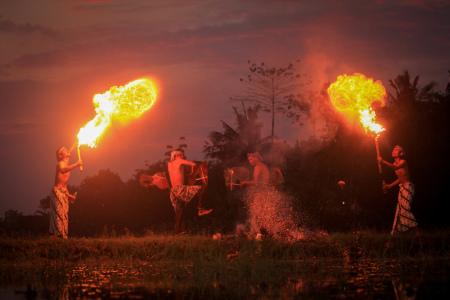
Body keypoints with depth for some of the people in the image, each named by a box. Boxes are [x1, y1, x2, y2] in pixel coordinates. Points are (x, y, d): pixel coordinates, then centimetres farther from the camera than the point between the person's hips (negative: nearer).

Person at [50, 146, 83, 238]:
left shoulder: (67, 166, 22)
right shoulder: (60, 163, -6)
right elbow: (62, 170, -33)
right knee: (58, 213, -16)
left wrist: (69, 195, 25)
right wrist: (75, 165, -38)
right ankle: (56, 234, -20)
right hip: (57, 191, -9)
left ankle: (62, 235, 4)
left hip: (63, 192, 9)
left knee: (64, 215, 4)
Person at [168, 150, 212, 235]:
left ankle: (178, 231, 15)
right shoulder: (179, 161, 1)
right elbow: (193, 164, -3)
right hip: (179, 189, -8)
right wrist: (192, 172, 17)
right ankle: (201, 209, -9)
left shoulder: (169, 164, 19)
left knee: (180, 210, 17)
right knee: (203, 188, -11)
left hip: (173, 191, 8)